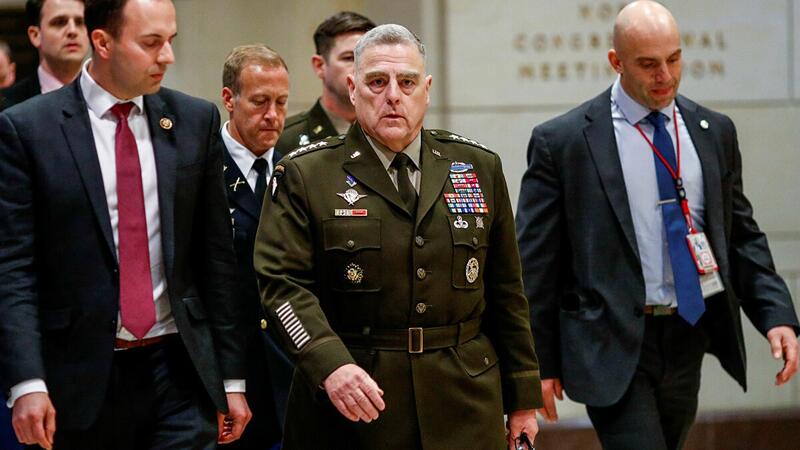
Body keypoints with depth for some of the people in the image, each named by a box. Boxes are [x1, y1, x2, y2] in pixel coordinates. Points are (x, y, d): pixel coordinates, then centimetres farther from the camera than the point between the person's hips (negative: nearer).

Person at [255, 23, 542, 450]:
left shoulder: (479, 167, 10)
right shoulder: (304, 175, 1)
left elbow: (505, 291, 12)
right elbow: (283, 283, -9)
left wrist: (523, 397, 10)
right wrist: (331, 365, -23)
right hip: (350, 408, -2)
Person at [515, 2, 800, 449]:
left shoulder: (715, 132, 9)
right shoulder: (562, 141, -5)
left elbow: (741, 235, 14)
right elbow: (536, 262, -3)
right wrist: (540, 362, -4)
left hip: (689, 339, 5)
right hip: (613, 345, -5)